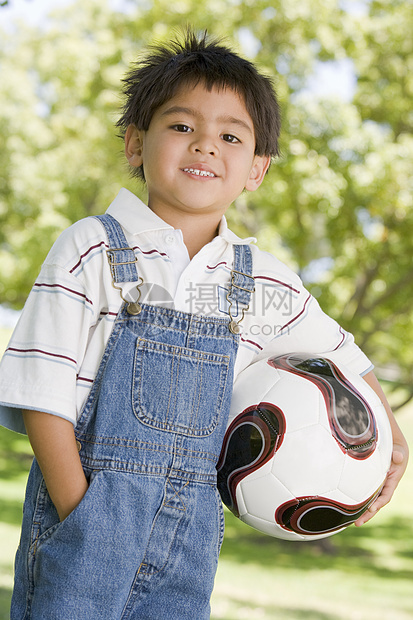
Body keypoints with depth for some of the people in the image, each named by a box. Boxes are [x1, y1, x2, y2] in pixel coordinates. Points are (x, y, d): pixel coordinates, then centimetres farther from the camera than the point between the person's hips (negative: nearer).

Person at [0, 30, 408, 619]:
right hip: (87, 505, -3)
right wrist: (78, 515, -15)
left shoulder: (266, 283, 5)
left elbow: (341, 356, 23)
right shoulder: (94, 248, -6)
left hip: (191, 524, 4)